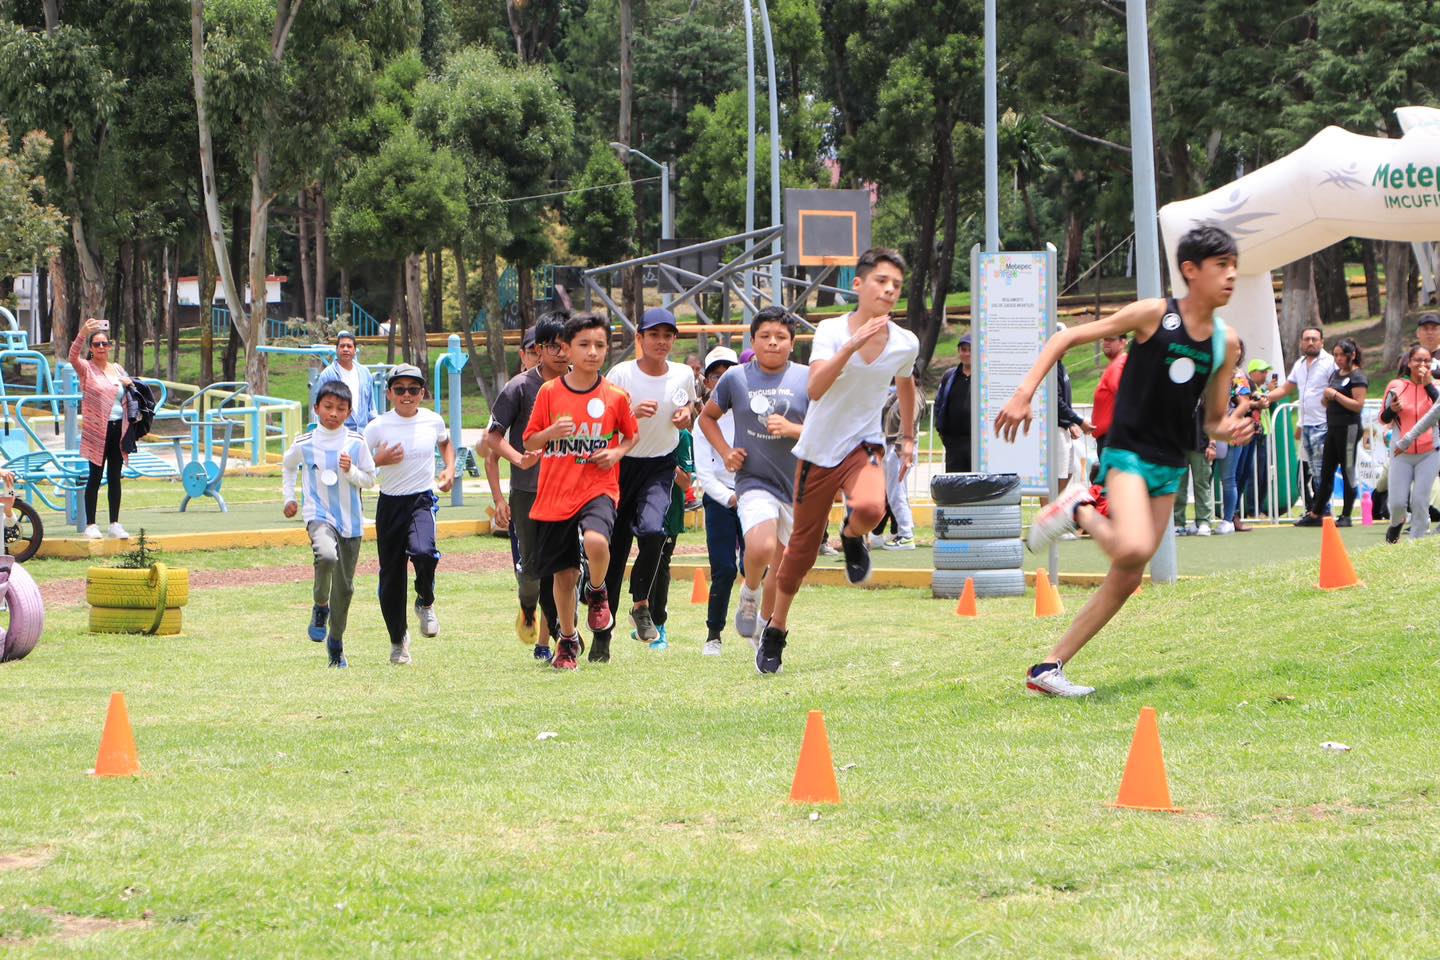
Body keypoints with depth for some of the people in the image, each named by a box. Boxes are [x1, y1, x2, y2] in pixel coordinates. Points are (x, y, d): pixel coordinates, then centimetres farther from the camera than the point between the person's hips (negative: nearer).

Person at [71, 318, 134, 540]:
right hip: (97, 430, -5)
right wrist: (82, 334, -41)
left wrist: (130, 386, 1)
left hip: (118, 428, 5)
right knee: (95, 476, -2)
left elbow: (128, 398, 25)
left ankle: (114, 524, 12)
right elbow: (73, 356, -25)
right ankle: (90, 525, 2)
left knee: (115, 477, 7)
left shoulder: (118, 369, 13)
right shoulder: (86, 369, -3)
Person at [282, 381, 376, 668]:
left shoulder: (357, 443, -1)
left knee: (344, 585, 10)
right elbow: (288, 467, 18)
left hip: (350, 520, 2)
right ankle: (320, 607, -8)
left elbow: (370, 480, 4)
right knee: (327, 555, -35)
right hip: (319, 515, -2)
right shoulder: (304, 444, -2)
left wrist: (351, 472, -14)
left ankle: (336, 642, 29)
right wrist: (289, 497, 13)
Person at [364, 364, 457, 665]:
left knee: (423, 552, -30)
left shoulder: (433, 421, 2)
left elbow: (446, 443, 25)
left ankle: (425, 604, 1)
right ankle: (398, 639, 24)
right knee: (391, 574, 3)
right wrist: (379, 461, -18)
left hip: (423, 499, 0)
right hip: (390, 504, 0)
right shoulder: (378, 427, -5)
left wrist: (449, 469, 9)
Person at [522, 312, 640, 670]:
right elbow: (529, 442, 6)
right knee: (564, 574, 6)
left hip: (598, 489, -2)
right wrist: (550, 433, -15)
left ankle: (598, 594, 0)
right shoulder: (549, 392, 0)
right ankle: (568, 641, 29)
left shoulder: (616, 397, 0)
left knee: (595, 540, -32)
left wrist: (617, 452, -6)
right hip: (556, 493, 2)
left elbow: (632, 435, 15)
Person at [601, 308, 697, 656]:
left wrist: (687, 416, 0)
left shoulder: (684, 375, 3)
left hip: (661, 467, 1)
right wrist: (634, 413, -24)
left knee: (652, 529, -27)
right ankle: (602, 633, 13)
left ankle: (641, 604, -5)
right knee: (614, 550, 2)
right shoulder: (621, 374, -8)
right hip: (622, 466, -1)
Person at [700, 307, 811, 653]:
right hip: (754, 480, -2)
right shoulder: (735, 378, 2)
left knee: (782, 568, 10)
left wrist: (793, 429, -16)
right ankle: (749, 592, 4)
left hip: (797, 482, 2)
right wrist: (725, 452, 2)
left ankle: (764, 624, 33)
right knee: (761, 548, -28)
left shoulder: (807, 380, -1)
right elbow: (707, 417, 17)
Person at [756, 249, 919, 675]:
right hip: (818, 449, -1)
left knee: (869, 509, -33)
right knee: (803, 545, 7)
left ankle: (853, 539, 4)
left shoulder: (906, 344, -4)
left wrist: (908, 437, 23)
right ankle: (775, 629, 28)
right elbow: (815, 388, -29)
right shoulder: (832, 331, -13)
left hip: (864, 446, 1)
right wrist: (852, 345, -38)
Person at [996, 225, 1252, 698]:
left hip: (1170, 466, 7)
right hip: (1128, 453, -7)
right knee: (1134, 549, -31)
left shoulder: (1226, 342, 7)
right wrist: (1024, 395, -16)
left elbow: (1214, 422, 15)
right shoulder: (1154, 315, -10)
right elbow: (1065, 339, -6)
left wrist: (1230, 430, -10)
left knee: (1127, 579, 4)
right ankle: (1081, 508, -1)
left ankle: (1049, 668, 11)